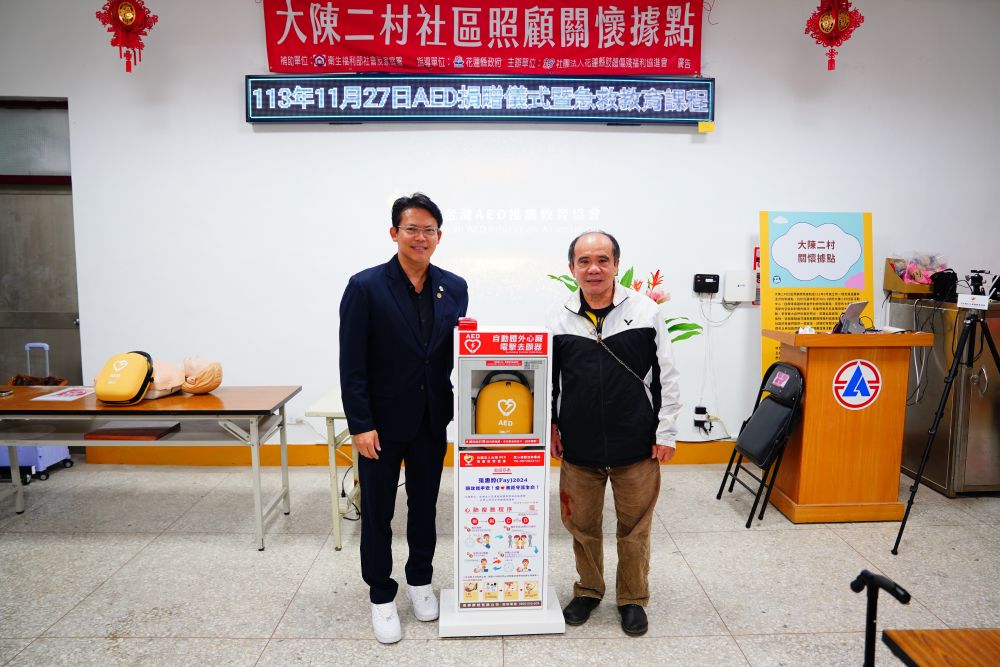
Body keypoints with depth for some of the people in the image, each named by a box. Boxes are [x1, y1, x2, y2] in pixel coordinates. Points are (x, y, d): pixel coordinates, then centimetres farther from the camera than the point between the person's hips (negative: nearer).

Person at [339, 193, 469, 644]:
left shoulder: (454, 287, 0)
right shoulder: (366, 286, -12)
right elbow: (351, 363, -12)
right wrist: (360, 424, -15)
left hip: (431, 420, 4)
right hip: (382, 421, -3)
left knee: (425, 506, 18)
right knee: (377, 512, 11)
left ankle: (420, 580, 39)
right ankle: (381, 596, 30)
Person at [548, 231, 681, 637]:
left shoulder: (646, 311, -4)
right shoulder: (559, 321, 0)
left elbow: (666, 377, -1)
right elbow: (548, 381, 10)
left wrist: (666, 432, -2)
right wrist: (551, 426, 7)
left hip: (637, 449, -1)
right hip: (579, 448, 2)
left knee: (635, 528, 12)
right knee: (582, 525, 15)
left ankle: (632, 599, 33)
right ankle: (588, 591, 38)